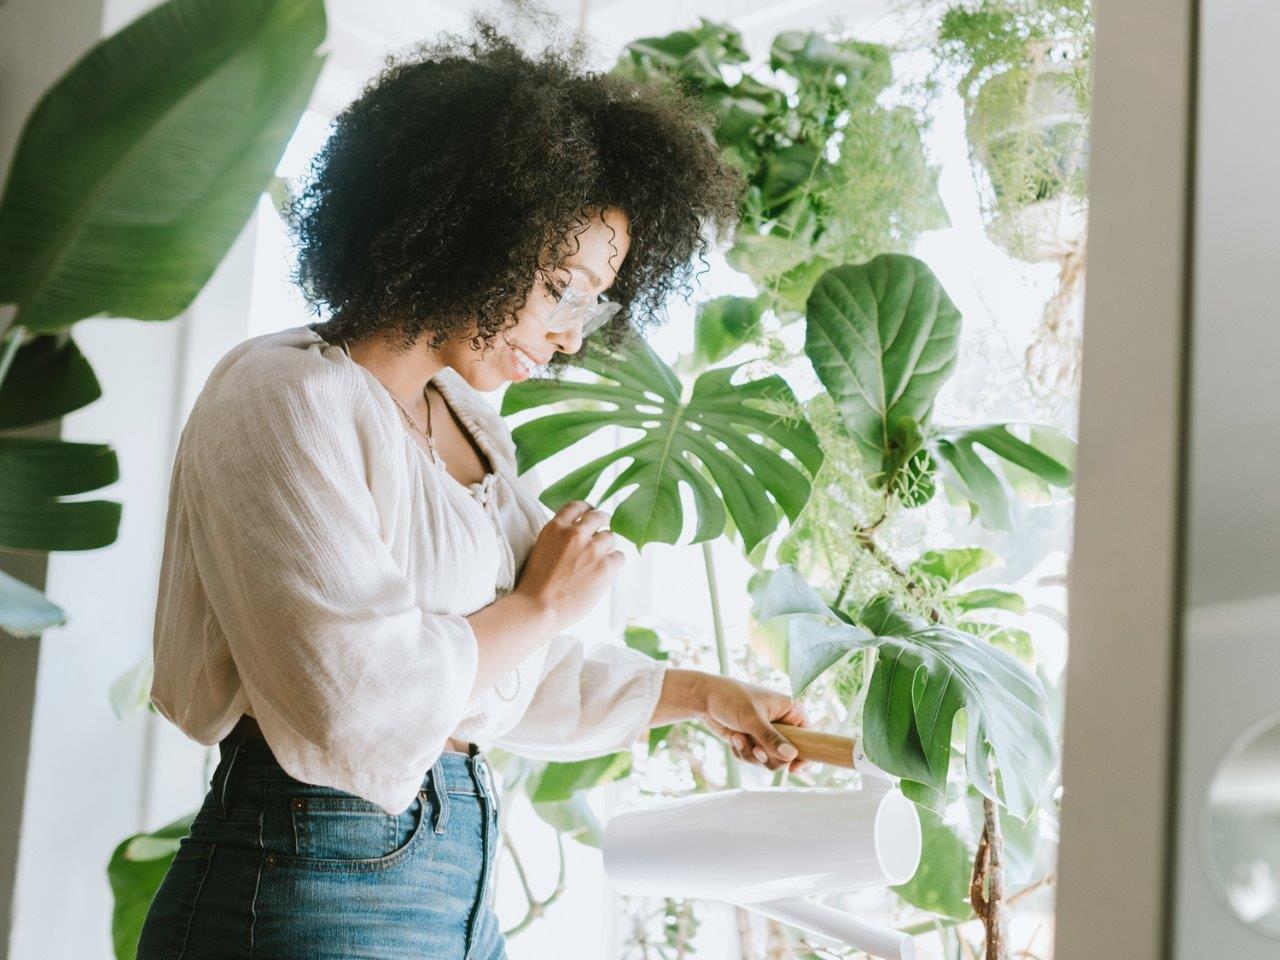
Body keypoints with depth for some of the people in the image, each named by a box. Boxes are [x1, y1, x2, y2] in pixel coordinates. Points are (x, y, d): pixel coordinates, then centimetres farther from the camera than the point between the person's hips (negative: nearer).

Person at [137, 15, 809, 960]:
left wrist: (699, 693, 28)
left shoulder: (467, 423, 14)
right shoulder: (291, 397, -14)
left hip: (460, 880, 9)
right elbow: (360, 711, -24)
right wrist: (541, 604, -10)